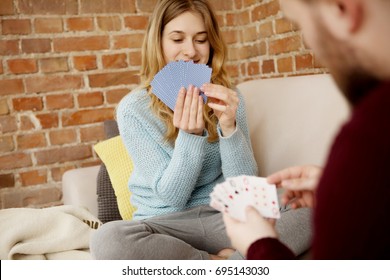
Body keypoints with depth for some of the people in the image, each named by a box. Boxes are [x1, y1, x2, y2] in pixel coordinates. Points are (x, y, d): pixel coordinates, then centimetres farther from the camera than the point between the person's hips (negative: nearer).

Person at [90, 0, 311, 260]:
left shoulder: (228, 99, 1)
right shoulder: (133, 109, -7)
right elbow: (172, 196, -8)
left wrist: (229, 126, -22)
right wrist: (190, 136, -24)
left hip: (224, 217, 1)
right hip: (165, 223, 0)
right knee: (107, 239, -34)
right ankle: (220, 261, -14)